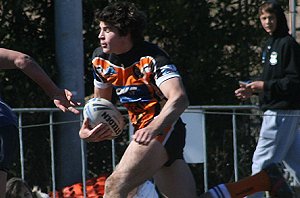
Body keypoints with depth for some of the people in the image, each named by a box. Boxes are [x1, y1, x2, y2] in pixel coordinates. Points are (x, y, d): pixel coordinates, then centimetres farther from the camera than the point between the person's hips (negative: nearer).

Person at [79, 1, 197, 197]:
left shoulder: (152, 57, -18)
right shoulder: (101, 59, 5)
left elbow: (180, 99, -32)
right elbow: (100, 100, 20)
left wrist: (154, 128, -49)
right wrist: (88, 127, -1)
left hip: (164, 129, -9)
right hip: (144, 129, 9)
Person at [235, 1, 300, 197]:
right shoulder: (270, 45, 17)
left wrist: (265, 86, -21)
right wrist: (253, 90, 9)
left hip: (282, 112, -10)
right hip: (276, 112, 10)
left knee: (262, 162, -9)